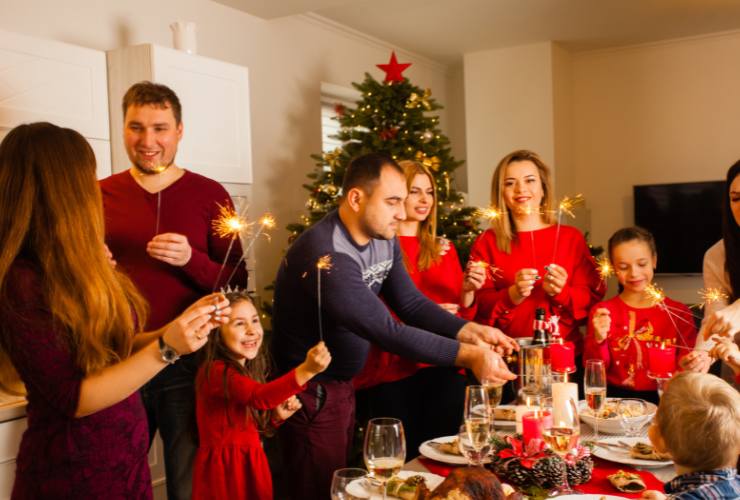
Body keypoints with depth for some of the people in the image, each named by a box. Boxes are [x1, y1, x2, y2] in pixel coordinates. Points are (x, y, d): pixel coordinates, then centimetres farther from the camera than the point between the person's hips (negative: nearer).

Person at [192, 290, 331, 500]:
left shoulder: (249, 371, 7)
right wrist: (306, 370, -50)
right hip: (225, 467, -8)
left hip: (252, 464, 8)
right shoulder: (215, 371, -20)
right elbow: (259, 397, -37)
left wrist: (276, 416, -5)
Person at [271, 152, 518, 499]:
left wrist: (469, 331, -16)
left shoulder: (383, 239, 0)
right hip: (310, 392, -8)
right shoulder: (326, 256, -30)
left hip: (344, 383, 9)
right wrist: (468, 355, -31)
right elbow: (387, 331, -32)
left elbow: (411, 305, 0)